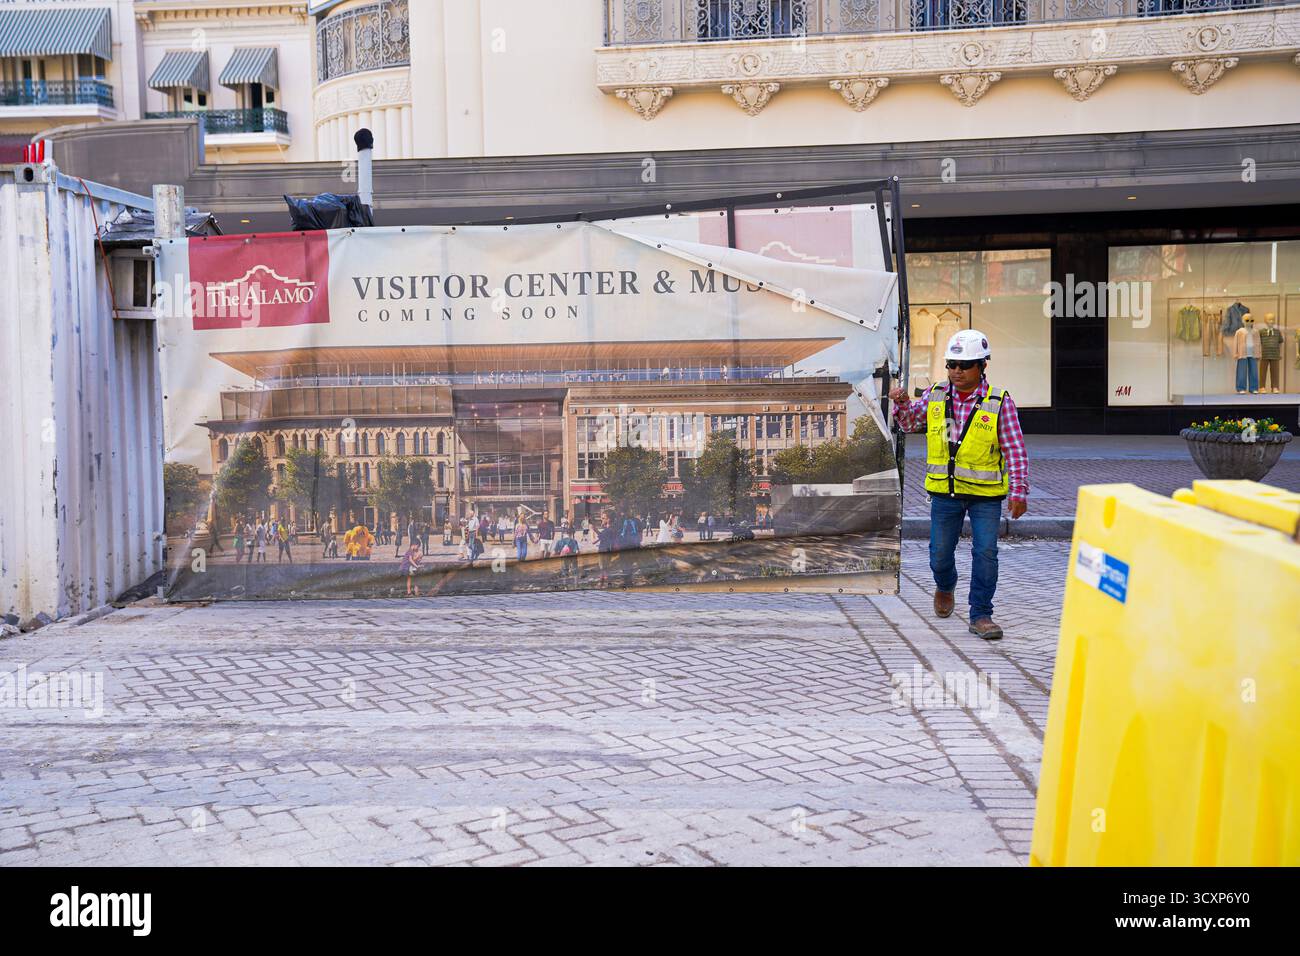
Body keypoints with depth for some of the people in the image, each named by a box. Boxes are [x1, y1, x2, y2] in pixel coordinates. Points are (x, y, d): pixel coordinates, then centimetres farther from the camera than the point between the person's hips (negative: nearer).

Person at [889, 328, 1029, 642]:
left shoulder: (999, 401, -8)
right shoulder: (935, 395, 1)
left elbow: (1015, 450, -7)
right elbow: (910, 422, 16)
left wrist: (1019, 491, -13)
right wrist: (902, 404, -5)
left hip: (985, 494, -2)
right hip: (945, 490, 3)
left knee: (985, 553, -6)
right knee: (940, 554, 11)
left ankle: (981, 616, 6)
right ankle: (945, 586, 43)